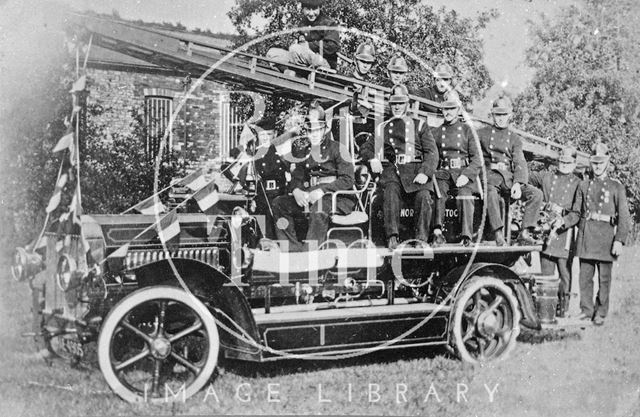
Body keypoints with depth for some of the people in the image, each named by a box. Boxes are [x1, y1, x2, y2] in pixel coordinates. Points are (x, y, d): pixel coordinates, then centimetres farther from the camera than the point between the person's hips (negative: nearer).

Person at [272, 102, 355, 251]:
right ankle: (292, 248, -20)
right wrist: (297, 191, -9)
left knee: (319, 206, -38)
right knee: (279, 203, -11)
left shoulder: (336, 148, -1)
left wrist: (322, 191, -19)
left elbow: (348, 180, -9)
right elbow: (297, 177, 16)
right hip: (309, 196, 6)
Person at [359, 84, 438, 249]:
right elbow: (365, 148, 29)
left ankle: (421, 238, -28)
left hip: (414, 169, 0)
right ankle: (392, 237, -40)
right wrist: (372, 159, 3)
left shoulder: (419, 126, 20)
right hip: (390, 169, 1)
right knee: (391, 191, -34)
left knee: (424, 195, -31)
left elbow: (431, 152, 9)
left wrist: (424, 173, -10)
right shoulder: (382, 128, 28)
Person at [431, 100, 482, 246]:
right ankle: (437, 231, -40)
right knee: (438, 186, -31)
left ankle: (466, 235, -33)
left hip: (464, 171, -1)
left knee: (465, 191, -31)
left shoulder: (467, 130, 10)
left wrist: (466, 175, -12)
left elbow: (477, 158, 4)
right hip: (443, 171, 1)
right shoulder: (435, 132, 17)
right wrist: (433, 172, -8)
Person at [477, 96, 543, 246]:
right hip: (489, 175, -3)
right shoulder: (482, 134, 13)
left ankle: (525, 233, -19)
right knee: (491, 193, -38)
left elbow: (520, 163, 3)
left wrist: (518, 184, -15)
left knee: (536, 194, -18)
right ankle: (498, 234, -41)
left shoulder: (514, 138, 16)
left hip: (509, 177, 3)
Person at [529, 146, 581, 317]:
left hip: (565, 231, -2)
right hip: (546, 229, 2)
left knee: (565, 272, -1)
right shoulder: (546, 177, 14)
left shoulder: (577, 183, 7)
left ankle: (563, 306, 6)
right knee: (546, 272, 4)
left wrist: (562, 210, -12)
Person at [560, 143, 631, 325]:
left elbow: (624, 216, -1)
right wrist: (564, 222, -8)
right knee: (585, 276, 5)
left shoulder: (616, 187, 4)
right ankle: (586, 309, 16)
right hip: (586, 235, 3)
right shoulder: (583, 186, 12)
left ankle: (601, 313, 12)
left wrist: (619, 240, -12)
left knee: (604, 278, 3)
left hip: (606, 236, -2)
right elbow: (576, 212, 14)